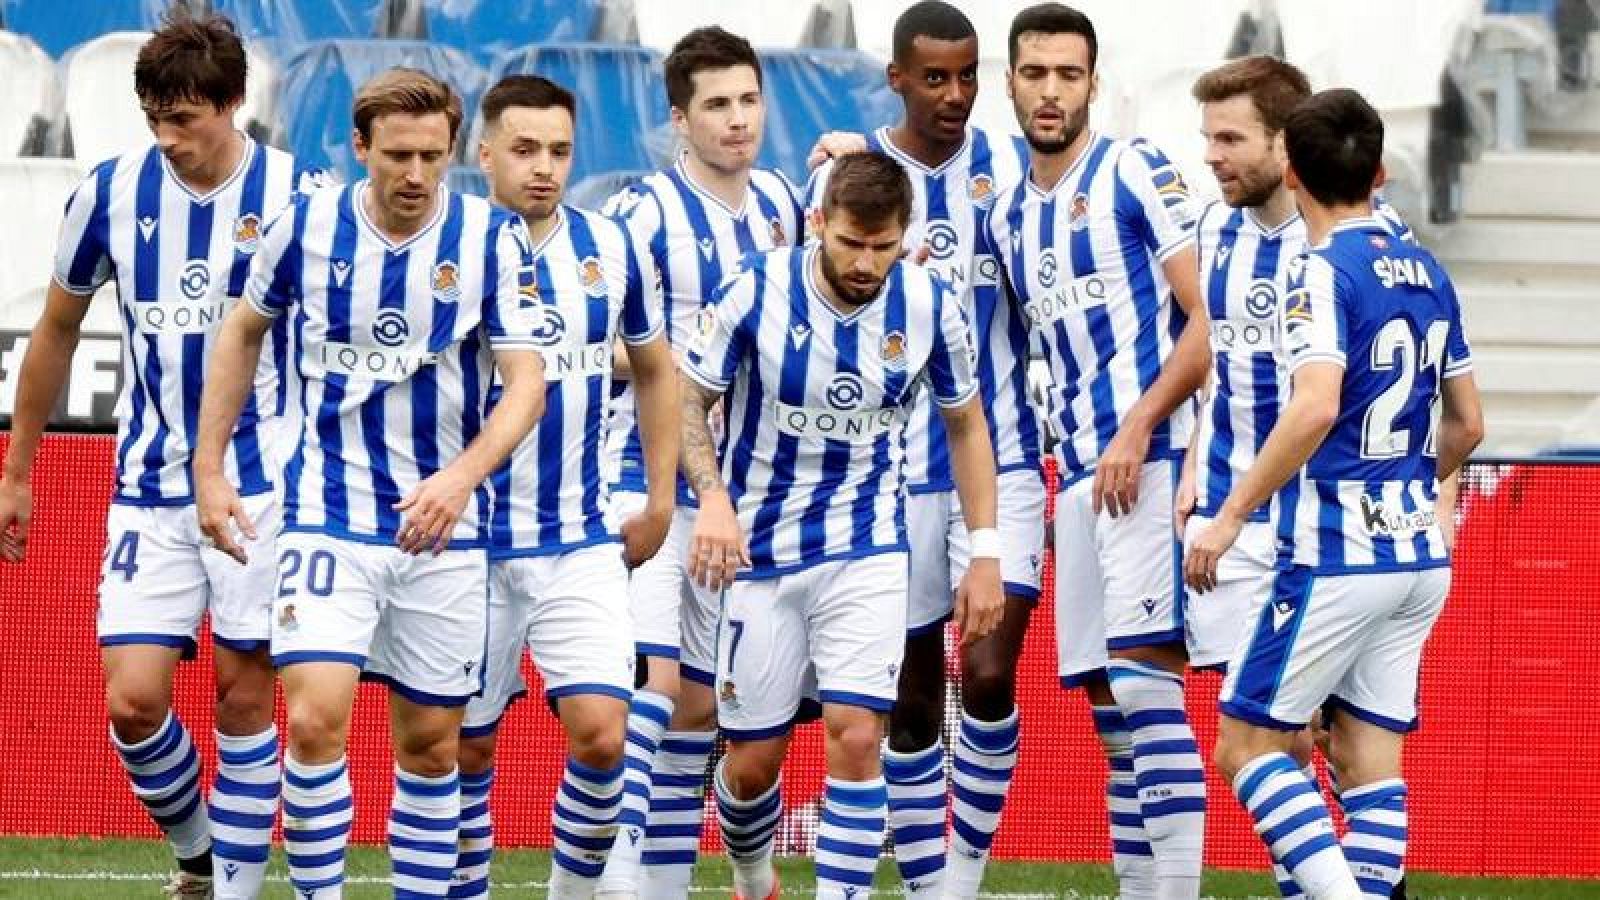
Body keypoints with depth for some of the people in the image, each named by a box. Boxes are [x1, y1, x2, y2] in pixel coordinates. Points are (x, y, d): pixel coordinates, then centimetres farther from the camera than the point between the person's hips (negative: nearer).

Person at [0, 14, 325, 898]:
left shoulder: (297, 195, -8)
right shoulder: (110, 192, -1)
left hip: (265, 485, -2)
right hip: (149, 487, 2)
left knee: (243, 694, 1)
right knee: (132, 699, -5)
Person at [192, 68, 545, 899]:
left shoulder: (491, 238, -7)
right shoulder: (307, 225, -5)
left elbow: (526, 386, -10)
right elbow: (243, 333, 12)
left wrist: (462, 476, -27)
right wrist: (209, 470, 10)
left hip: (444, 524, 1)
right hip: (329, 515, -1)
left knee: (430, 739, 7)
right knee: (316, 718, -16)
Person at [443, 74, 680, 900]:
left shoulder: (609, 250, 1)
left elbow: (655, 369, 16)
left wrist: (659, 502, 13)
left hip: (581, 545, 2)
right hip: (471, 547, -2)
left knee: (600, 734, -11)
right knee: (467, 746, 5)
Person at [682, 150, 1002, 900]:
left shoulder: (929, 305, -8)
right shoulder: (756, 291, -14)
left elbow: (965, 423, 7)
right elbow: (688, 400, -3)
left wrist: (985, 552, 3)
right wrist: (712, 495, -21)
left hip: (867, 553, 0)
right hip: (761, 551, 0)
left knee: (855, 737, -17)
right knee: (752, 760, 6)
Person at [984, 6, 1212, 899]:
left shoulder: (1136, 173, -4)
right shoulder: (1009, 214, 18)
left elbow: (1206, 321, -8)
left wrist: (1137, 430, -17)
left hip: (1148, 457, -8)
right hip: (1078, 470, 8)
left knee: (1145, 676, -17)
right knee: (1109, 701, 5)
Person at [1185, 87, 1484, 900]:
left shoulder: (1324, 272, -12)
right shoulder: (1427, 274, 12)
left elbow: (1314, 408, -25)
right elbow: (1465, 424, 18)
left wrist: (1231, 515, -20)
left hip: (1336, 557, -8)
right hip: (1420, 557, 8)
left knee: (1245, 742, -1)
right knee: (1368, 754, 8)